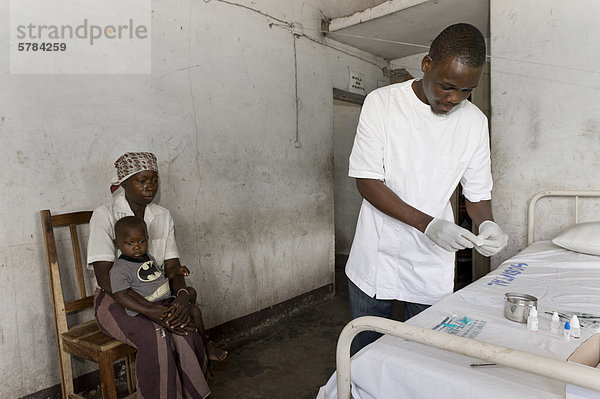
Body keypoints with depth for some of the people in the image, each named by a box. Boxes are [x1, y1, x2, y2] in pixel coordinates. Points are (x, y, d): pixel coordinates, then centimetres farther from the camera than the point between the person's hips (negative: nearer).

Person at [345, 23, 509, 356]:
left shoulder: (474, 121, -1)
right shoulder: (382, 103, -10)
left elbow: (477, 191, 7)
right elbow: (367, 181, -14)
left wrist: (487, 224, -15)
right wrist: (427, 223, -23)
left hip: (433, 267, 2)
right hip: (376, 258, -1)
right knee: (364, 351, 15)